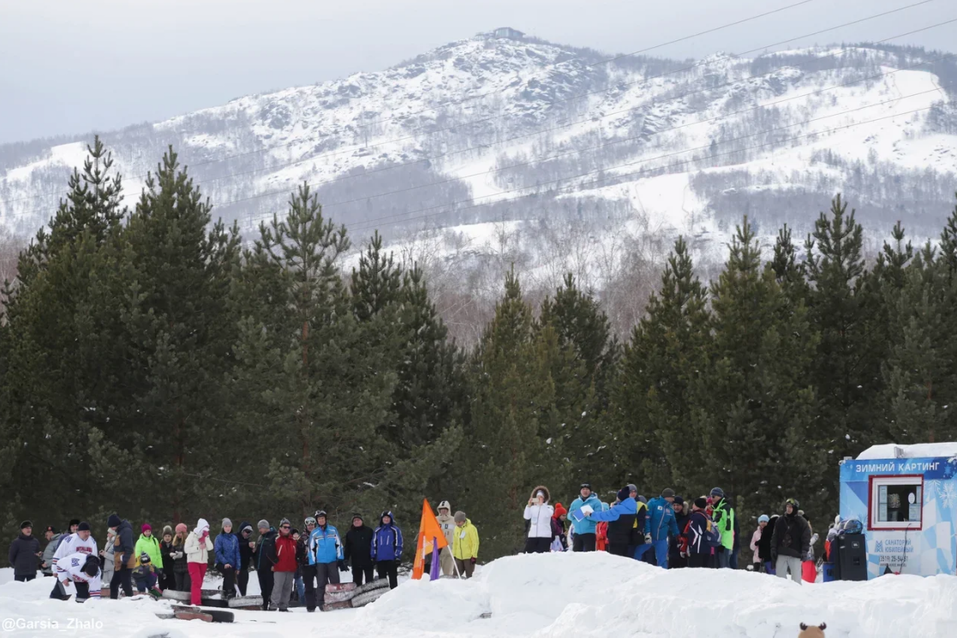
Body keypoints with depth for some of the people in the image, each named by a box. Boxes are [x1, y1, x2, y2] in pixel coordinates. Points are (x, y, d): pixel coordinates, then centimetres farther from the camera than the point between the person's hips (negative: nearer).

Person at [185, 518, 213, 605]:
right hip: (193, 562, -6)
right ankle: (195, 602, -23)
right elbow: (186, 549, -10)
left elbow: (210, 547, -5)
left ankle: (196, 602, 12)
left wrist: (206, 537, -12)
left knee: (199, 583, 8)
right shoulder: (192, 536, -5)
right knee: (196, 582, -17)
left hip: (203, 562, 6)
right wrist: (198, 548, -18)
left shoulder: (206, 537, 9)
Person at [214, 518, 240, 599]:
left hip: (231, 564, 5)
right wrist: (225, 562, -18)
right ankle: (229, 592, -38)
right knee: (229, 571, -31)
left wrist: (238, 566, 4)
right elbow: (217, 551, -8)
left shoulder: (234, 538, 10)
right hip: (221, 563, -5)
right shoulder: (219, 537, -2)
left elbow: (237, 553, 11)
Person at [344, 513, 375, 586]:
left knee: (369, 580, 1)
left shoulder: (369, 531, 1)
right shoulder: (349, 533, 11)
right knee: (356, 581, 6)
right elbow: (347, 547, 14)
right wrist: (346, 558, 4)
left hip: (368, 560, -3)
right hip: (355, 561, 3)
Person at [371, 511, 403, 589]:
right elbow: (374, 544, 14)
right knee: (381, 579, 8)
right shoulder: (377, 531, 13)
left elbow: (399, 544, -1)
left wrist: (397, 556, -8)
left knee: (393, 578, -2)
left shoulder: (395, 530, 2)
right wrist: (373, 556, 6)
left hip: (391, 559, -4)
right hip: (380, 559, 4)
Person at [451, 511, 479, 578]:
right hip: (459, 557, 6)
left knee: (469, 576, -1)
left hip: (468, 557, -6)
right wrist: (454, 555, 14)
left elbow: (475, 543, -10)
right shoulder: (456, 528, 9)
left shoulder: (471, 528, -10)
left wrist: (474, 556, -13)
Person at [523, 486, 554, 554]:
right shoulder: (532, 508, 15)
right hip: (532, 535, 3)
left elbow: (549, 514, -13)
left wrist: (541, 504, -18)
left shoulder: (549, 508, 9)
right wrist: (529, 505, -12)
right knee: (528, 553, -7)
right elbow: (526, 517, -1)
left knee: (542, 554, -11)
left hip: (545, 535, -3)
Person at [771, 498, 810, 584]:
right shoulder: (780, 521, 10)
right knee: (780, 577, 3)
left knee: (796, 578, -5)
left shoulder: (801, 522, 1)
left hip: (795, 555, -3)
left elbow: (806, 538, 0)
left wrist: (804, 552, -11)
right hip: (781, 554, 3)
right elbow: (774, 537, 13)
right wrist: (773, 549, 3)